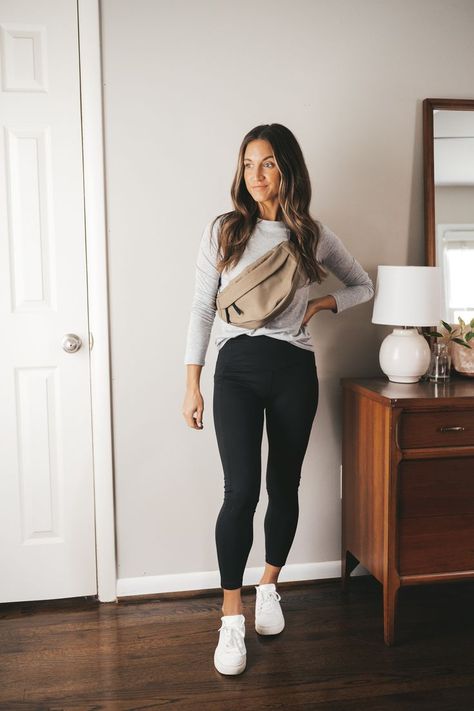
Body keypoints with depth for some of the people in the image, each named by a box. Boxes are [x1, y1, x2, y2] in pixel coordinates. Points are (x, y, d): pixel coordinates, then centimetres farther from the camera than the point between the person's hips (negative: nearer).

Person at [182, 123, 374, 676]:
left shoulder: (313, 234, 7)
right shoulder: (223, 231, 3)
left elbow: (364, 286, 20)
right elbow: (202, 308, 3)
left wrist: (324, 304, 0)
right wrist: (192, 384, -2)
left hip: (294, 370, 2)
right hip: (237, 366, -2)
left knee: (284, 486, 10)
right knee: (241, 489, -13)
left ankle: (269, 588, 32)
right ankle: (231, 619, -1)